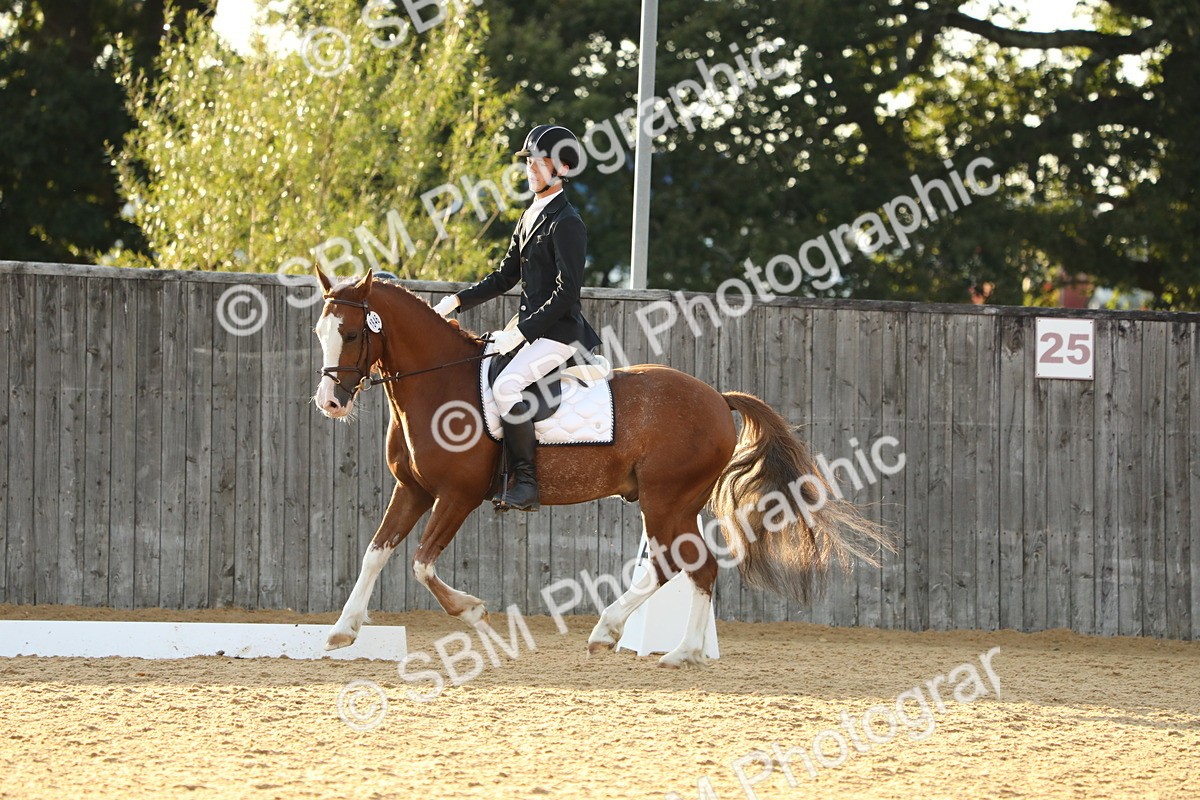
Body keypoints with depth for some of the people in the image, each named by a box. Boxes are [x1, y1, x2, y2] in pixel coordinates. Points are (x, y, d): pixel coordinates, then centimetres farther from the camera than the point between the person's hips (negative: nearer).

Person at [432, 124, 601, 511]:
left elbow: (566, 292, -19)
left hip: (558, 332, -11)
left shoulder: (566, 223, -14)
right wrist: (457, 301, 10)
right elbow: (505, 277, 22)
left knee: (506, 384, -30)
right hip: (529, 329, 11)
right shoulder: (530, 217, 16)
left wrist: (520, 333, -22)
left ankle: (526, 483, -25)